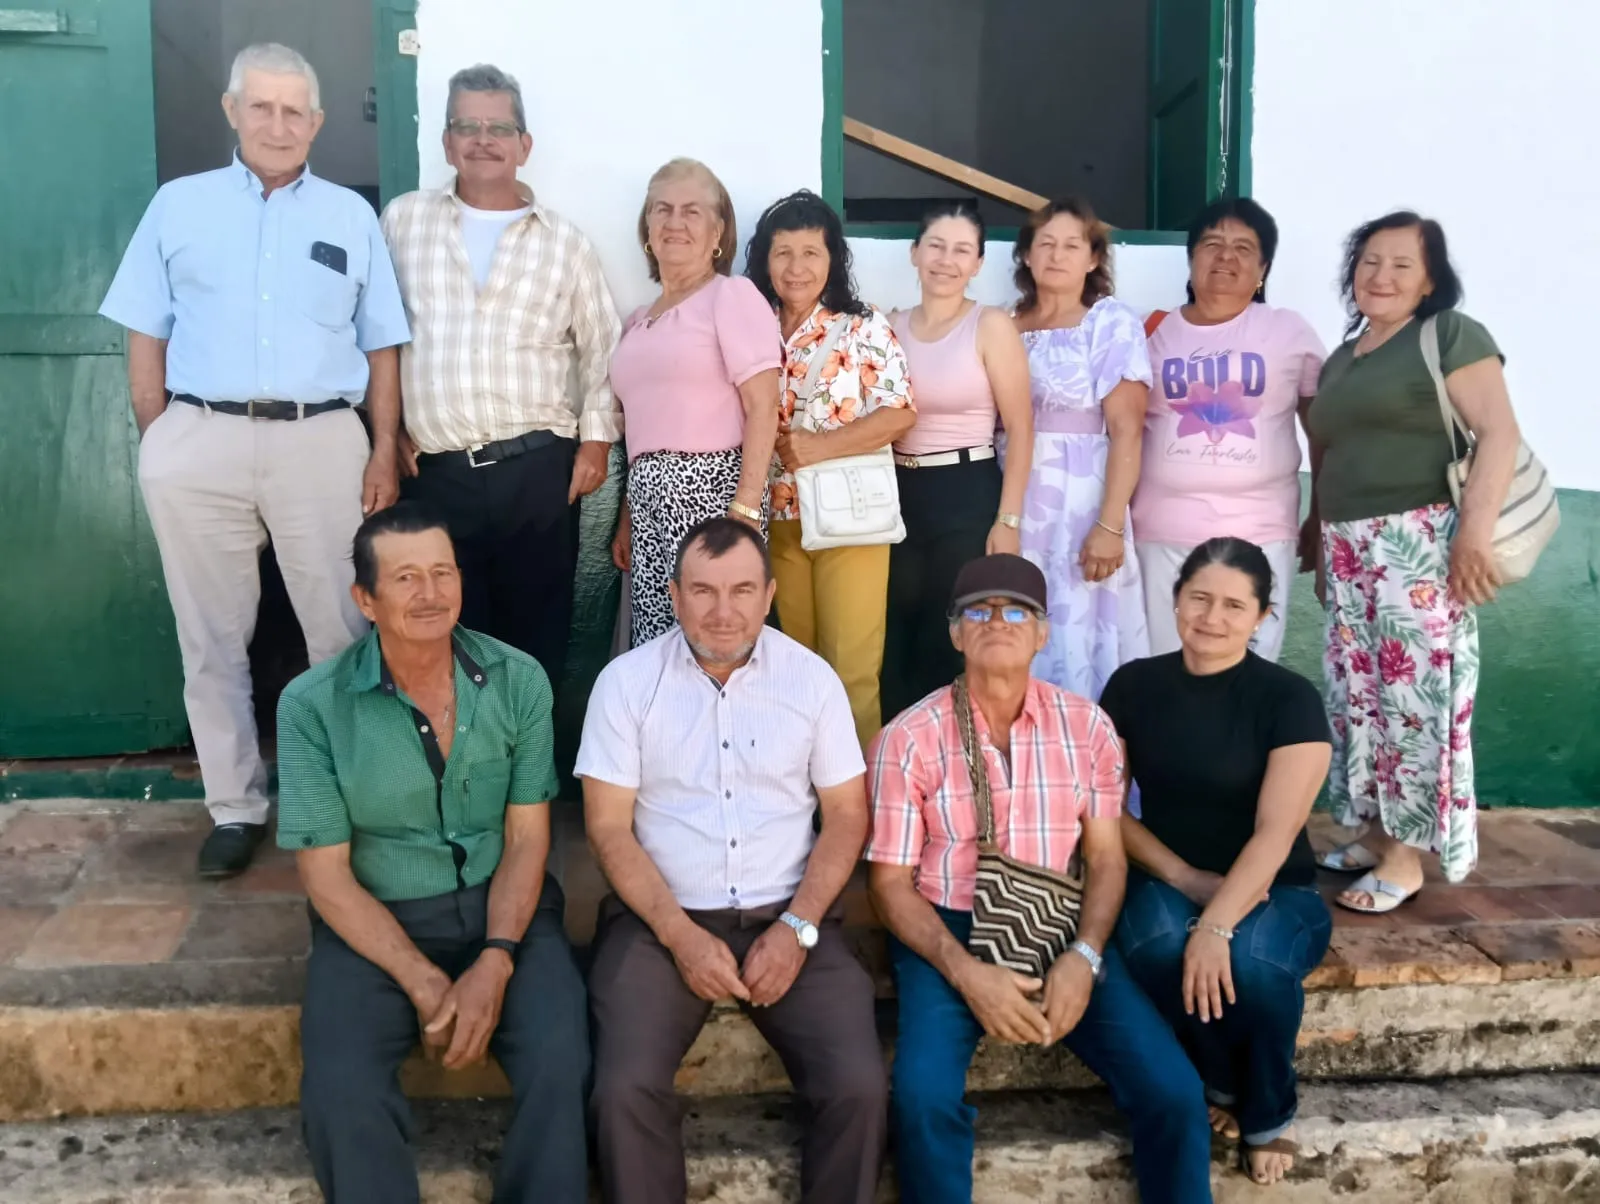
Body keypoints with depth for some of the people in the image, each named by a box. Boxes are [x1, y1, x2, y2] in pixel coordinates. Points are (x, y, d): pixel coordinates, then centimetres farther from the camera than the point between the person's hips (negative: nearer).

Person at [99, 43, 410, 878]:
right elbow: (146, 337, 8)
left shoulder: (352, 216, 11)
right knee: (213, 638, 7)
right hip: (199, 443, 0)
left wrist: (385, 451, 1)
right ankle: (235, 808, 19)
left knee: (343, 634, 3)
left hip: (323, 443, 0)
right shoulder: (177, 206, 9)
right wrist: (157, 446, 0)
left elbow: (382, 347, 10)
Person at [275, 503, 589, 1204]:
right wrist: (423, 982, -16)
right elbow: (326, 873, -7)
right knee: (342, 1097, -25)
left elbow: (527, 836, -2)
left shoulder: (519, 680, -5)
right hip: (373, 921, -1)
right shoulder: (312, 705, -10)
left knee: (562, 1064, -24)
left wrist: (493, 963, -17)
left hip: (500, 905, 1)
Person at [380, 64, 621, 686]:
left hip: (538, 468, 0)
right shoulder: (403, 220, 9)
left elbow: (600, 348, 11)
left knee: (539, 629, 4)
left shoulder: (563, 240, 8)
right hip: (434, 472, 0)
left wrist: (596, 438, 3)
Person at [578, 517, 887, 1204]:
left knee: (860, 1088, -19)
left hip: (786, 919, 1)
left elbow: (847, 817, 4)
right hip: (662, 921, -1)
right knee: (624, 1089, -24)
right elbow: (608, 827, -2)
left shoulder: (812, 678, 2)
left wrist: (797, 927, -9)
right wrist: (681, 935, -13)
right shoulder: (626, 682, -1)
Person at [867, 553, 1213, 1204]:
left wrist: (1084, 956, -14)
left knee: (1173, 1090, -14)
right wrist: (967, 973, -18)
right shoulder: (909, 740, -6)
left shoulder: (1087, 726, 3)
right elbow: (890, 882, -4)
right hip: (947, 933, -2)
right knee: (923, 1097, -27)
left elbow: (1105, 858, 4)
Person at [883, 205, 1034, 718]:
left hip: (969, 497, -4)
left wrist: (1009, 520, -12)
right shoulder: (890, 326, 8)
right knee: (897, 647, 10)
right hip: (900, 498, 4)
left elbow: (1020, 431, -7)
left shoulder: (991, 327, -5)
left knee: (956, 649, 3)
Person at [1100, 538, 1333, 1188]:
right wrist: (1184, 876, -12)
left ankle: (1268, 1114, -1)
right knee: (1157, 948, -33)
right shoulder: (1134, 684, 0)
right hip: (1168, 880, 2)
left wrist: (1216, 924, -32)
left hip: (1273, 890, -1)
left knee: (1251, 963, -35)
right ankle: (1220, 1084, 0)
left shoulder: (1290, 698, -10)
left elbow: (1275, 832, -19)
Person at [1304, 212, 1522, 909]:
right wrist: (1320, 539, 16)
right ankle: (1374, 833, 19)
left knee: (1413, 690, -6)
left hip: (1420, 542, -7)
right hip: (1348, 547, 7)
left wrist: (1476, 531, -20)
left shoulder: (1451, 335, -2)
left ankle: (1406, 857, 1)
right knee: (1357, 690, 7)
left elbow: (1500, 433, -11)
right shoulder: (1341, 359, 19)